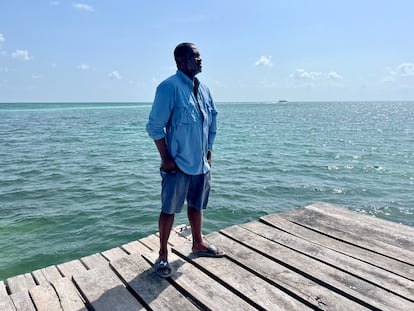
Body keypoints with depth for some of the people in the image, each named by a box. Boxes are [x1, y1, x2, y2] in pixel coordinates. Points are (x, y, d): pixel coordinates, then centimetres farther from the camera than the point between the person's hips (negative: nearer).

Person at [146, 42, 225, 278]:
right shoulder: (170, 87, -14)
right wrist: (166, 159, -14)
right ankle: (163, 255, 21)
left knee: (196, 205, 20)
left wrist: (209, 151, 12)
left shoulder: (203, 89, 8)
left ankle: (198, 244, 38)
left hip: (201, 163, 7)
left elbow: (213, 120, 17)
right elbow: (155, 126, -15)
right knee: (169, 210, 5)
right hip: (178, 163, -7)